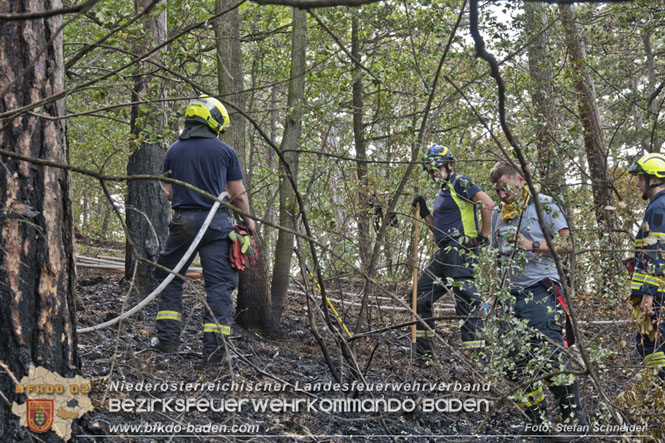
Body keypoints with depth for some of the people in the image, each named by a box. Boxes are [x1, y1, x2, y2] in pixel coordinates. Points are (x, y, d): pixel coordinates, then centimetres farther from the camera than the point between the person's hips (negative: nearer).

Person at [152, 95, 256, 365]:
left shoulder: (173, 151, 6)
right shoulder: (225, 151, -1)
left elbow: (169, 193, 7)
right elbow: (238, 194, 1)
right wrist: (248, 221, 16)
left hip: (182, 222, 2)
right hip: (216, 224, -2)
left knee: (171, 278, 17)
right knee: (219, 284, 2)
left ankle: (167, 339, 14)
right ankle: (214, 348, -4)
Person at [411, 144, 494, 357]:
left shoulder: (460, 183, -5)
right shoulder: (442, 194, 23)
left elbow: (488, 205, -18)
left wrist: (483, 235, -14)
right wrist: (424, 212, 13)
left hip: (461, 251, -10)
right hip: (444, 253, 10)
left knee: (466, 300, -14)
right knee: (421, 296, 11)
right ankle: (423, 351, 18)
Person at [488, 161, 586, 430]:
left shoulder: (544, 205, 0)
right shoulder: (499, 214, 18)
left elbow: (567, 245, -6)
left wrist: (532, 245, -17)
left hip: (541, 293, -6)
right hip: (511, 295, 6)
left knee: (549, 358, -14)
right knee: (515, 361, 1)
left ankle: (576, 420, -3)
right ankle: (539, 423, 11)